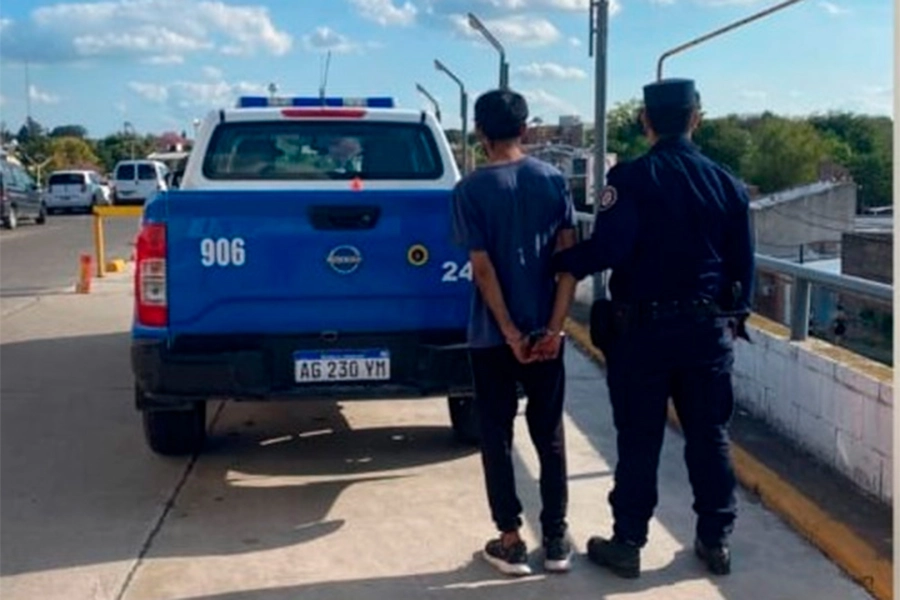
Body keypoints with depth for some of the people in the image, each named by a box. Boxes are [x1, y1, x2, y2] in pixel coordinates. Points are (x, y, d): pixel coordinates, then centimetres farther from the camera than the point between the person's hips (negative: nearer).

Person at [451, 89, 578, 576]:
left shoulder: (471, 189, -7)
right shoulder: (553, 180, 2)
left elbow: (483, 269, -12)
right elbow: (568, 257, -4)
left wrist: (511, 333, -9)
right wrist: (553, 328, -6)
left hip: (493, 336, -3)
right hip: (545, 331, 3)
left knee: (496, 436, 8)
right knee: (549, 434, 13)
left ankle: (510, 542, 12)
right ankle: (556, 539, 18)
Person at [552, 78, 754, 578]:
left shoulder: (630, 178, -10)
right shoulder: (727, 184, 3)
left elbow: (608, 248, -21)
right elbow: (743, 265, 7)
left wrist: (556, 262, -6)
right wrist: (734, 317, 19)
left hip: (643, 328, -3)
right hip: (709, 327, 3)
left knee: (639, 441, 5)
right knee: (710, 436, 13)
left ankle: (628, 543, 14)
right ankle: (716, 540, 22)